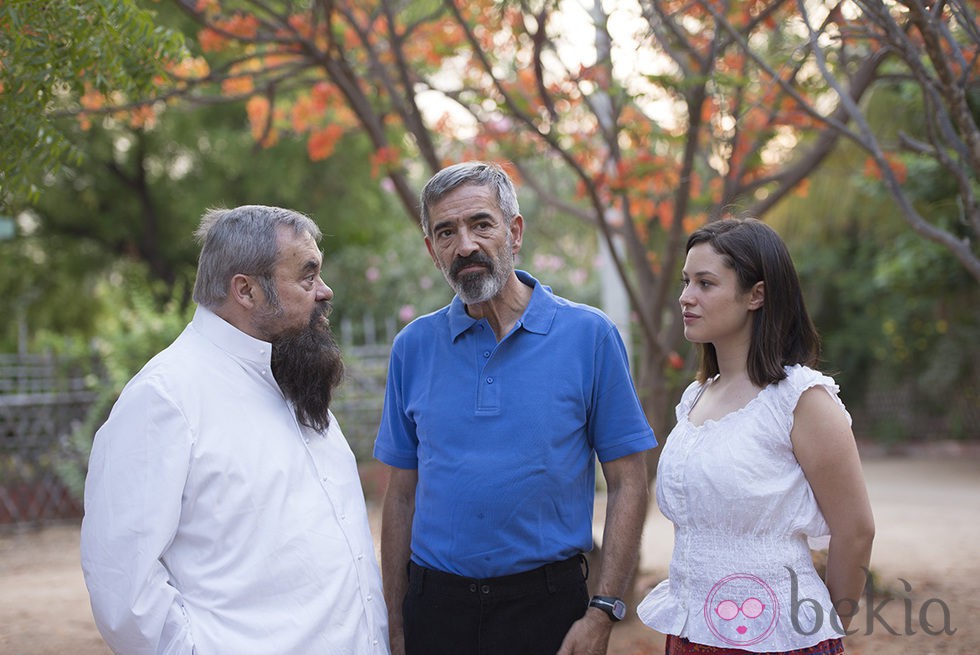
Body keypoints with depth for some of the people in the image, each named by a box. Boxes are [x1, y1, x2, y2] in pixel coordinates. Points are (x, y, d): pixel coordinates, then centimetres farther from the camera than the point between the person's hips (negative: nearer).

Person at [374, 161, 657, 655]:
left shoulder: (589, 335, -4)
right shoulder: (413, 347, 4)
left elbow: (627, 484, -4)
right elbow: (402, 494, 7)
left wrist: (602, 613, -11)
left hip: (546, 604, -2)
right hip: (435, 608, 2)